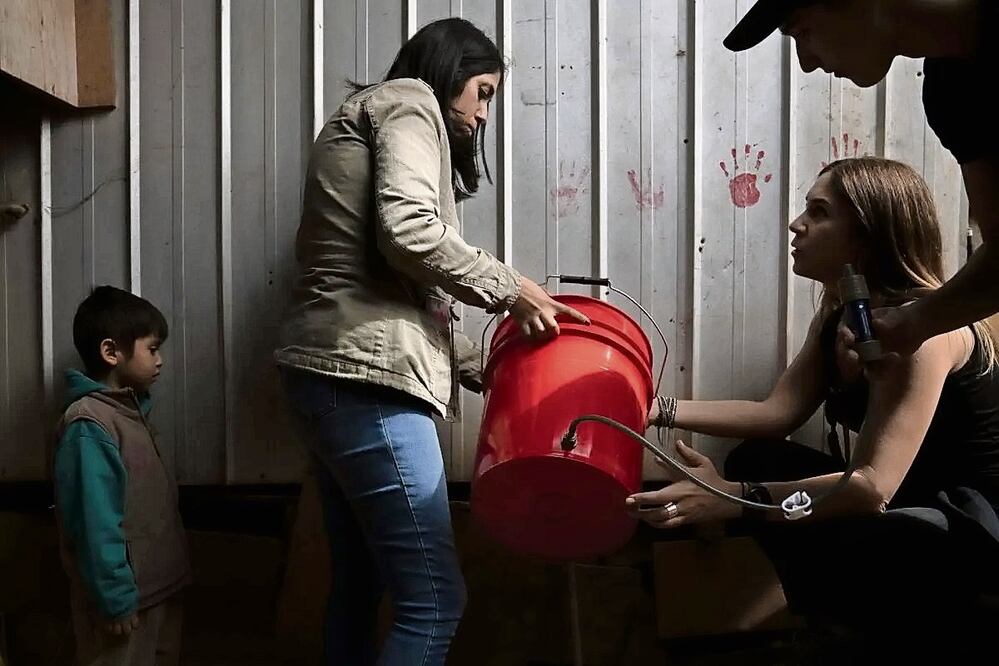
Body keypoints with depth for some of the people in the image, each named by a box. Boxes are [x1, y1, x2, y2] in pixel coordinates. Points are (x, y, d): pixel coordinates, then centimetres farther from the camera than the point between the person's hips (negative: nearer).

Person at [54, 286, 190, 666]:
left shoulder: (131, 409, 7)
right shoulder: (88, 426, -22)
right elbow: (95, 523, -24)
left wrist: (170, 573, 16)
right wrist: (114, 598, -21)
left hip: (159, 585, 9)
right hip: (125, 595, -9)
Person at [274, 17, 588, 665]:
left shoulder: (364, 123, 29)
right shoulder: (407, 101, 1)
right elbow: (407, 231, -20)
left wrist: (488, 370, 15)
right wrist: (509, 288, -8)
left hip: (334, 370, 11)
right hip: (364, 374, -11)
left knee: (360, 587, 16)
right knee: (434, 602, -8)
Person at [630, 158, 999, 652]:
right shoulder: (839, 315, 4)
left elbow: (872, 487, -34)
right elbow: (777, 412, -3)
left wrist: (731, 499, -42)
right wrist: (663, 410, -13)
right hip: (908, 503, 9)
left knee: (814, 549, -30)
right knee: (756, 461, -1)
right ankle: (834, 625, 13)